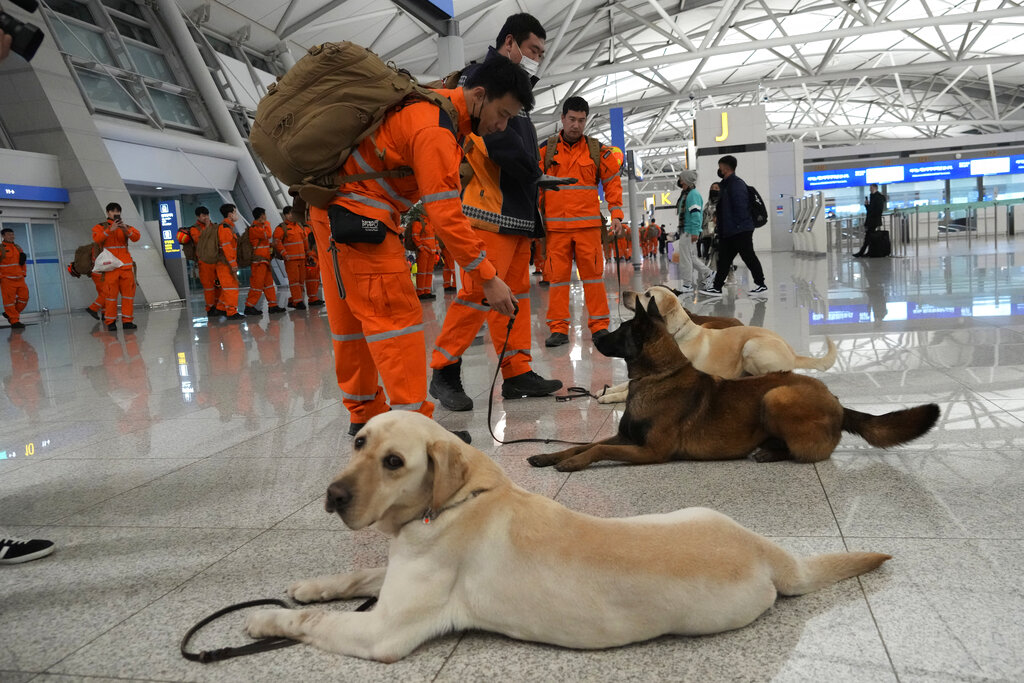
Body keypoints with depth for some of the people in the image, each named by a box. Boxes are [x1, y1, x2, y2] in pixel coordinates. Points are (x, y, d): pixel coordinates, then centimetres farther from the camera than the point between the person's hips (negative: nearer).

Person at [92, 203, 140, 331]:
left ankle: (127, 321, 5)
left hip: (126, 265, 3)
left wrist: (126, 229, -23)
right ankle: (110, 322, 1)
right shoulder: (100, 227, 9)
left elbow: (136, 237, -5)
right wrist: (110, 230, -23)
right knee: (110, 294, -5)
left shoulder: (126, 227, 15)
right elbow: (97, 239, -11)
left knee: (128, 292, 0)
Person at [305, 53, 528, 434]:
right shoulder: (436, 129, -21)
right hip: (357, 214, -10)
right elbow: (445, 214, -25)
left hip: (338, 212, 10)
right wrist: (487, 277, -22)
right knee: (396, 314, -11)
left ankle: (365, 415, 23)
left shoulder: (434, 105, 10)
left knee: (352, 316, 13)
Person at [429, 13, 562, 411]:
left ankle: (517, 374, 13)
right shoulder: (480, 77, -5)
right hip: (491, 211, -10)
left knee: (516, 293, 8)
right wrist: (531, 169, -7)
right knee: (480, 291, -12)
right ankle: (445, 372, -1)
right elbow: (496, 137, -19)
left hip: (517, 211, 10)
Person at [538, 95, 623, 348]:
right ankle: (558, 328, 6)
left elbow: (612, 182, 12)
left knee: (593, 274, 0)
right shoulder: (546, 149, 6)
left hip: (588, 224, 0)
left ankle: (599, 325, 9)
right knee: (558, 276, 1)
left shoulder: (597, 150, 7)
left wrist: (616, 213, 2)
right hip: (555, 225, 0)